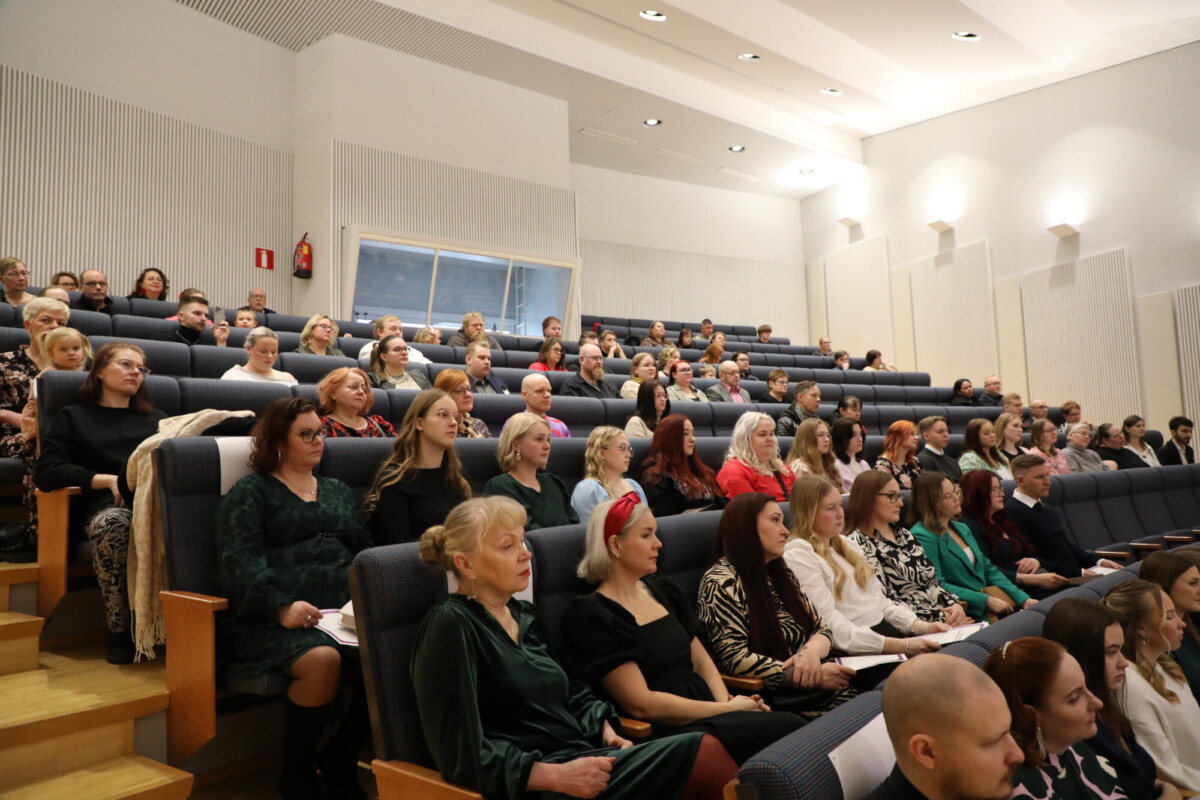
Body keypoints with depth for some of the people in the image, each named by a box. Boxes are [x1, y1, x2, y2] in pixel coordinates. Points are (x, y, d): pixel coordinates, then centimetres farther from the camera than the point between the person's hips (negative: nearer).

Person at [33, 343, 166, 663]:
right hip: (107, 505, -1)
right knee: (113, 524, -41)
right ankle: (118, 630, -23)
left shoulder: (156, 419, 32)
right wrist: (107, 480, -7)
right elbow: (46, 472, 7)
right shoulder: (74, 416, 23)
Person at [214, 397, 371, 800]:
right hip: (275, 619, -4)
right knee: (322, 660, -36)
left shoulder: (339, 491, 28)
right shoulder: (250, 492, 11)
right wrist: (281, 606, -22)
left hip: (345, 613, 4)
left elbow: (366, 553, 23)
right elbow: (240, 562, -4)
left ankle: (339, 758, -4)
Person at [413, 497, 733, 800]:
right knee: (701, 754, -22)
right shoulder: (451, 625, -11)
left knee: (702, 750, -17)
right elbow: (464, 753, -15)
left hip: (581, 756, 8)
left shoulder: (523, 614, 15)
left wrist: (606, 731, 4)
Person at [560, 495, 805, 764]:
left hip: (706, 717, 7)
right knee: (786, 727, -25)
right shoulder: (591, 614, -9)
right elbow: (641, 704, -13)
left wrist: (726, 702, -4)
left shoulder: (663, 591, 16)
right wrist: (728, 709, -10)